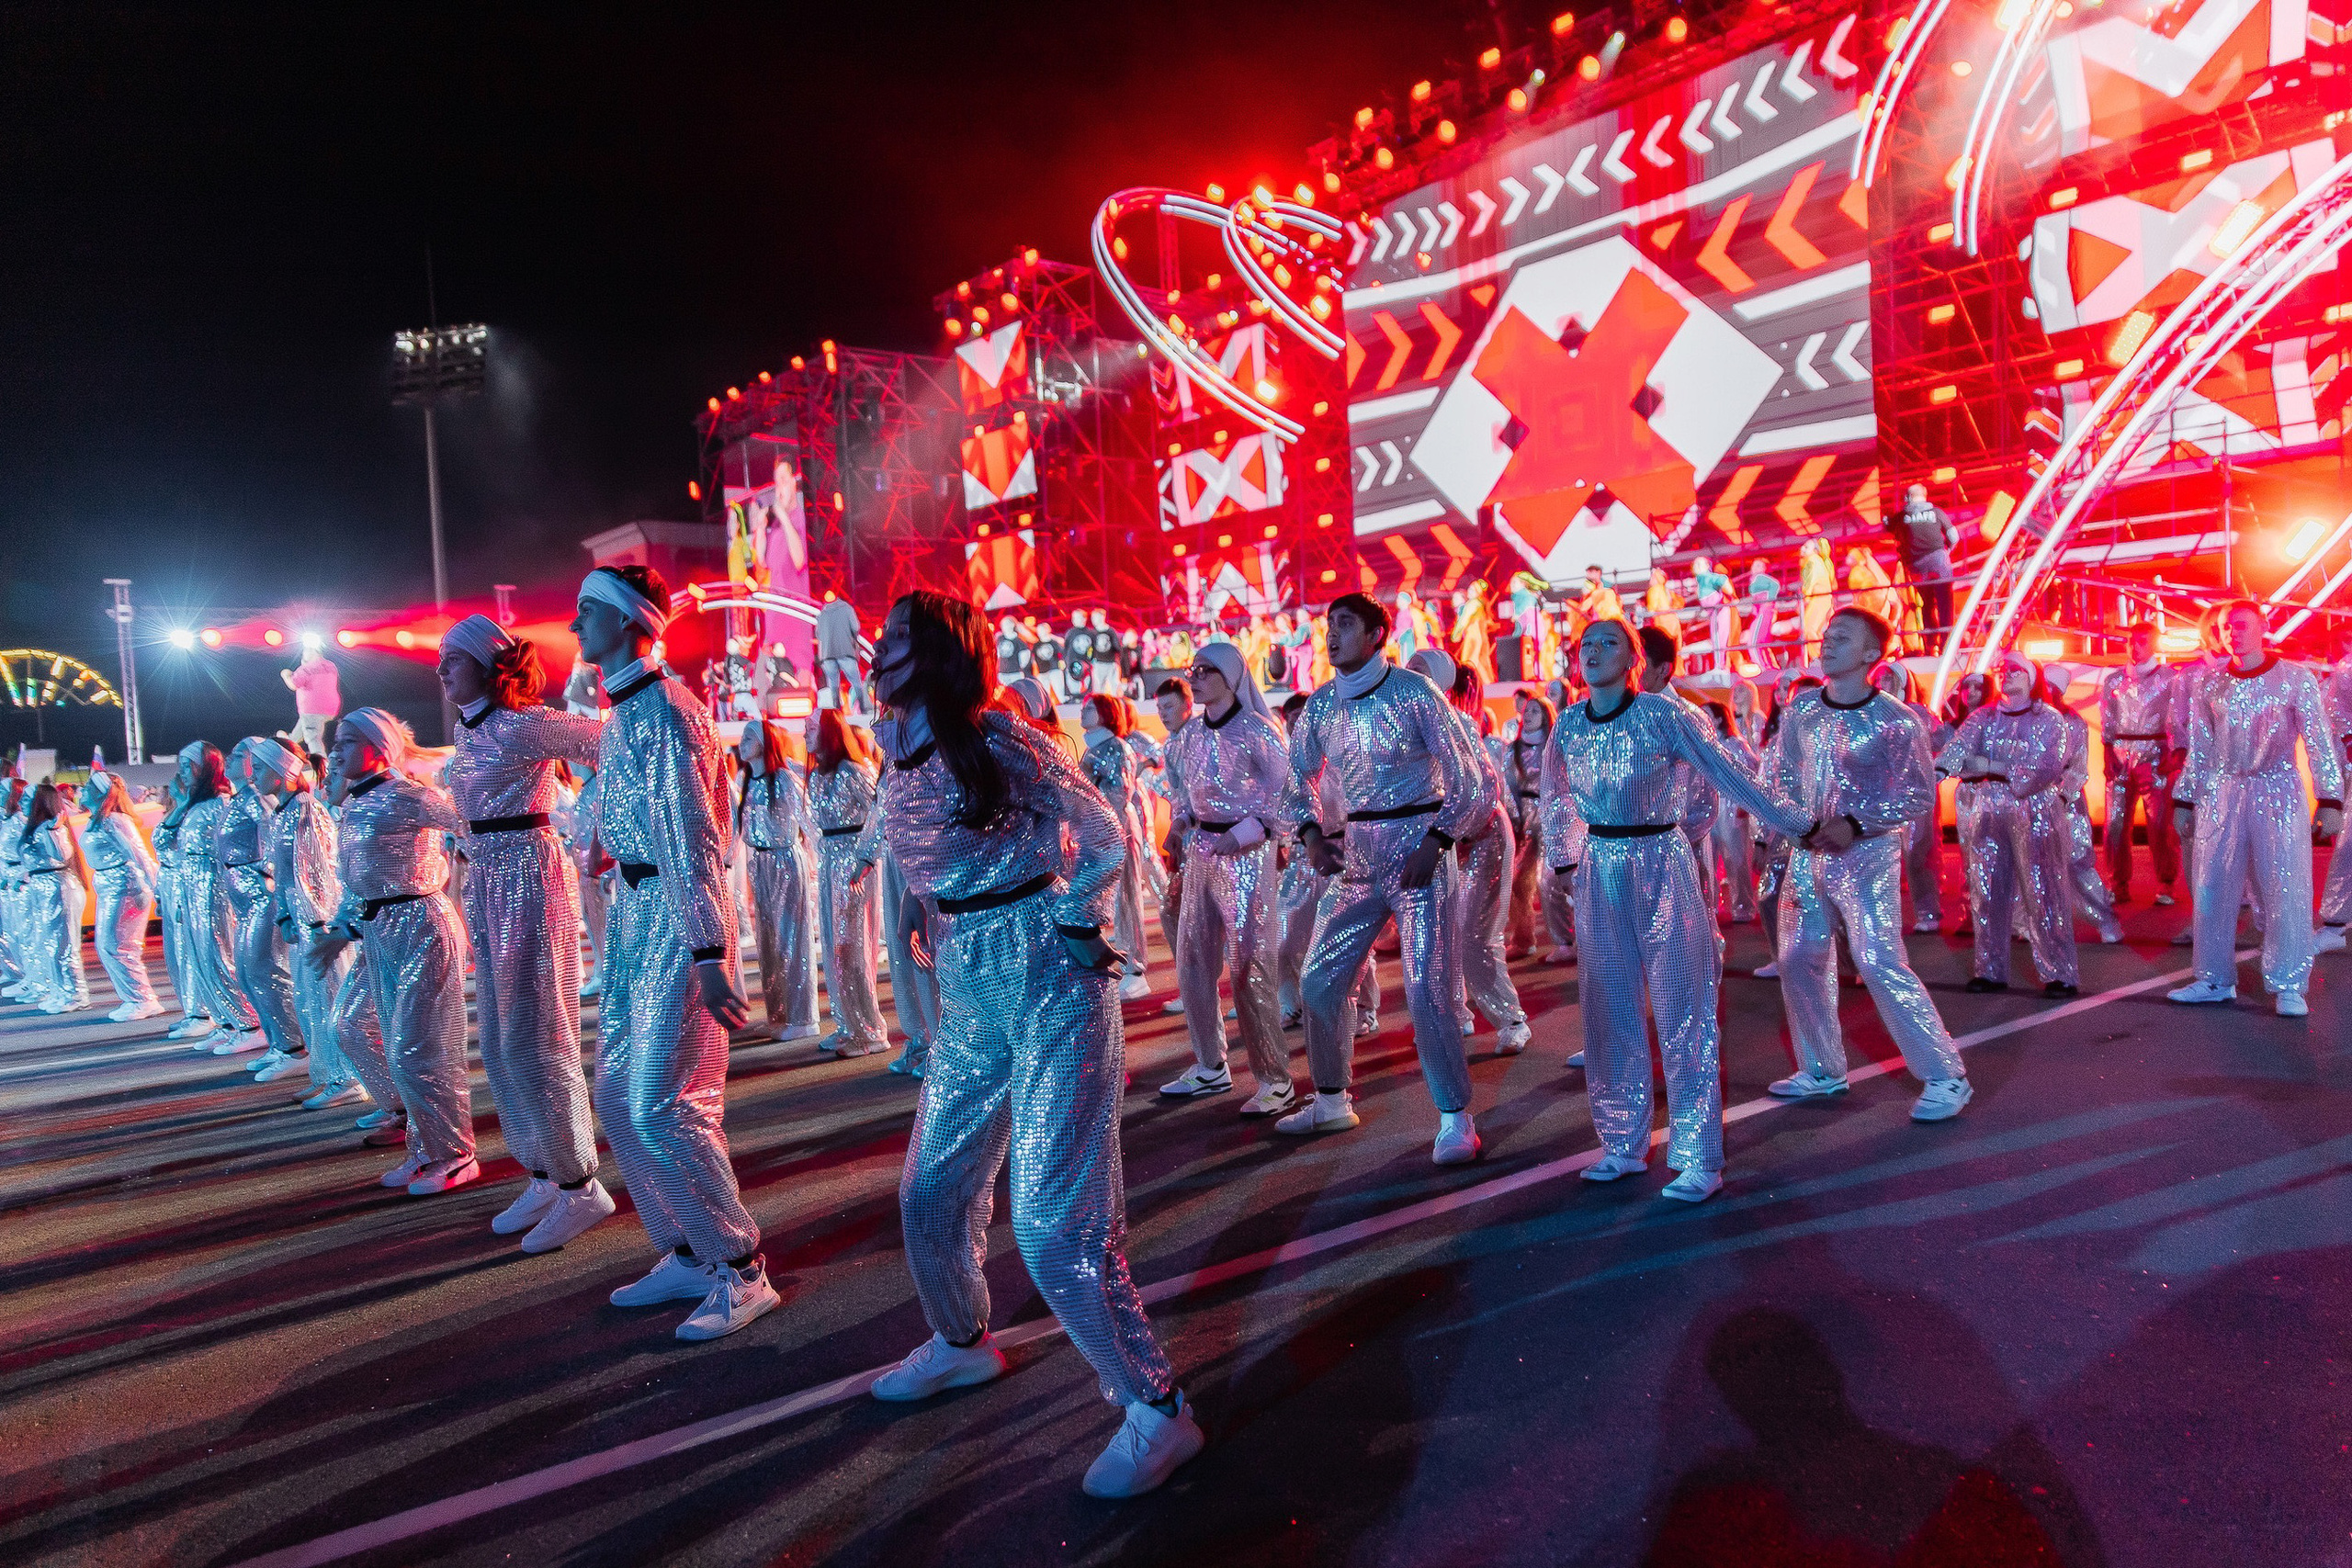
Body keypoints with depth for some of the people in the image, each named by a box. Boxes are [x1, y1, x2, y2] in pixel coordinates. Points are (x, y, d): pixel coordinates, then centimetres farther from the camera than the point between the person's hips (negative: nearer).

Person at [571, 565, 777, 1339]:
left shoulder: (664, 708, -15)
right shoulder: (618, 713, 14)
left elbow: (692, 837, -21)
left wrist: (708, 951, -25)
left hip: (678, 910, -10)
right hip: (633, 906, 10)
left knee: (662, 1106, -9)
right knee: (618, 1096, 12)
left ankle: (739, 1269, 6)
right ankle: (687, 1255, 24)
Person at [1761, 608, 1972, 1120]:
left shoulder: (1894, 721, -12)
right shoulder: (1801, 709, 4)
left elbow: (1920, 796, -10)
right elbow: (1775, 774, 11)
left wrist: (1855, 824, -20)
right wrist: (1796, 819, -6)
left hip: (1867, 853, -6)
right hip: (1808, 851, 6)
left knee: (1880, 963, -13)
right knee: (1798, 961, 9)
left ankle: (1945, 1077, 0)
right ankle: (1822, 1070, 26)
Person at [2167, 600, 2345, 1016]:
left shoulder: (2296, 679, -1)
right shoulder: (2211, 686, 8)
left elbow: (2320, 743, -3)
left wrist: (2330, 800, -9)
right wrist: (2183, 800, 12)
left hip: (2277, 793, -3)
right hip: (2220, 794, 3)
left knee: (2285, 889, -3)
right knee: (2212, 888, 4)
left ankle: (2288, 986, 5)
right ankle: (2215, 979, 15)